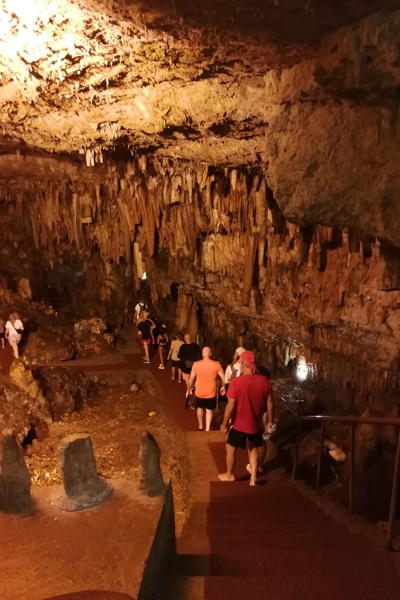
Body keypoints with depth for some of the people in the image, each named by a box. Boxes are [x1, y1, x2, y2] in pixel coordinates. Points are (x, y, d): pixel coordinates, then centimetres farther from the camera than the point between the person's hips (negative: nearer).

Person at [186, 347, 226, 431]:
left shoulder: (196, 364, -14)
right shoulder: (217, 364, -14)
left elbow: (191, 379, -8)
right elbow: (223, 377, -6)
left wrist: (188, 390, 5)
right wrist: (223, 387, 13)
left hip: (199, 392, 1)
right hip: (211, 393, -1)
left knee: (200, 408, 26)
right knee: (209, 410, 19)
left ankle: (200, 426, 40)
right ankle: (207, 429, 20)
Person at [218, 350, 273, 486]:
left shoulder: (236, 381, -22)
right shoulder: (264, 381, -11)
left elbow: (231, 406, -20)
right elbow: (269, 404, -4)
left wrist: (224, 424, -7)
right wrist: (270, 421, 11)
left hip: (239, 424, -3)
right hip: (256, 424, 3)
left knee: (231, 448, 21)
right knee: (253, 449, 26)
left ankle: (229, 475, 37)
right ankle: (253, 478, 29)